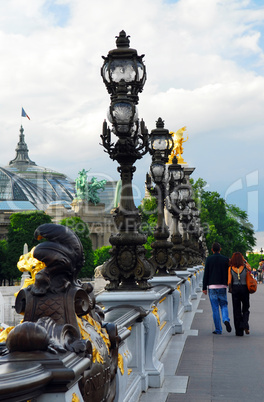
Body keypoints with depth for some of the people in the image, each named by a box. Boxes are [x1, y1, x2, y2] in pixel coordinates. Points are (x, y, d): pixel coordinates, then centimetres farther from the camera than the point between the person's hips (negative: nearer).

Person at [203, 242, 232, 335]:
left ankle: (218, 330, 5)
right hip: (222, 286, 1)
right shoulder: (225, 259, 2)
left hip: (212, 286, -1)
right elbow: (228, 274, 4)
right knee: (224, 305, 14)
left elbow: (206, 274, -3)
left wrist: (204, 287, 1)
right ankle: (226, 320, -14)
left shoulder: (209, 259, -2)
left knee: (215, 308, 3)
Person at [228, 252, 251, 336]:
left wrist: (230, 288, 11)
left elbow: (229, 281, -7)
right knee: (245, 308, 16)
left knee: (237, 310, 7)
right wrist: (244, 260, 11)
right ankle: (245, 324, -10)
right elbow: (250, 268, 19)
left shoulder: (230, 268, -6)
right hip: (244, 288, 0)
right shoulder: (245, 266, -6)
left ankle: (239, 331, 6)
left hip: (235, 289, 0)